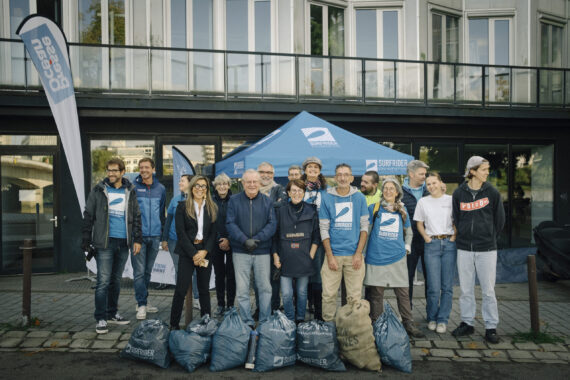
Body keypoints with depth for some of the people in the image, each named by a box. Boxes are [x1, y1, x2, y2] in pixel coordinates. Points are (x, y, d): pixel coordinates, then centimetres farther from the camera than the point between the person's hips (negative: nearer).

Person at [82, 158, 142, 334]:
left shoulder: (129, 192, 8)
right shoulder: (98, 190, 0)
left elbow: (136, 216, 11)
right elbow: (88, 217, 1)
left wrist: (137, 239, 4)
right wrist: (86, 242, -3)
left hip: (123, 243, 3)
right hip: (105, 242, -3)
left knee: (116, 280, 13)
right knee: (103, 281, -5)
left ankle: (112, 313, 25)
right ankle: (101, 319, 4)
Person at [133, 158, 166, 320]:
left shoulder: (160, 188, 8)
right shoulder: (133, 187, -3)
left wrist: (162, 233, 13)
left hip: (154, 236, 4)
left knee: (148, 271, 13)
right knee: (139, 272, -4)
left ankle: (143, 301, 25)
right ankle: (141, 305, 3)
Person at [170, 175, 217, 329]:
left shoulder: (212, 208, 9)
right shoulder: (182, 207, 1)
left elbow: (213, 233, 5)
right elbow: (180, 232, -5)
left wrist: (204, 251, -10)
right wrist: (194, 254, -11)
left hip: (205, 253, 3)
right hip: (187, 253, -2)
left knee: (204, 289, 9)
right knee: (181, 289, -3)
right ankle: (174, 325, 8)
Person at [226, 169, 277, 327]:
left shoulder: (267, 201, 5)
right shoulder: (234, 200, 3)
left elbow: (272, 224, -2)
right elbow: (230, 224, -5)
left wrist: (256, 239, -15)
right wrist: (244, 240, -18)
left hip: (262, 251, 1)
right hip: (240, 251, -1)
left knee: (265, 287, 7)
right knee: (242, 289, 3)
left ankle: (265, 322, 20)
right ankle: (247, 322, 15)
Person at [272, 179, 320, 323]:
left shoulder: (311, 211, 3)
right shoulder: (280, 211, 4)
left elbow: (316, 236, 5)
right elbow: (274, 236, 7)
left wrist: (311, 255, -2)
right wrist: (275, 255, 0)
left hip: (304, 260, 0)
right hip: (285, 260, 0)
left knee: (302, 292, 9)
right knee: (286, 294, 0)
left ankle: (300, 320, 26)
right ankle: (290, 321, 18)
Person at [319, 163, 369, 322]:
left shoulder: (359, 197, 5)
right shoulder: (327, 197, 2)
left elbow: (364, 226, 5)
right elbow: (324, 228, 2)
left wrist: (358, 253, -4)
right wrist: (330, 256, -5)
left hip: (354, 254, 1)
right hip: (333, 253, 0)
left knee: (354, 296, 5)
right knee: (329, 294, 2)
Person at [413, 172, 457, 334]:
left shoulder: (451, 200, 7)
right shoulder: (423, 202, 8)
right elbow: (419, 224, 13)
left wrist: (454, 236, -1)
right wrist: (427, 238, 0)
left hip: (449, 244, 0)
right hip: (432, 245, 0)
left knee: (447, 286, 1)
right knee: (434, 287, -3)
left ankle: (442, 320, 12)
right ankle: (432, 318, 15)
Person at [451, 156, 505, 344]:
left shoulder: (492, 192, 1)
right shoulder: (459, 193, 2)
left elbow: (500, 220, 8)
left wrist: (489, 238, 10)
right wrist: (464, 237, 9)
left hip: (486, 249, -1)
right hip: (464, 248, 1)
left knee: (488, 290, 3)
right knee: (465, 289, 9)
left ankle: (491, 327, 15)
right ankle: (467, 323, 22)